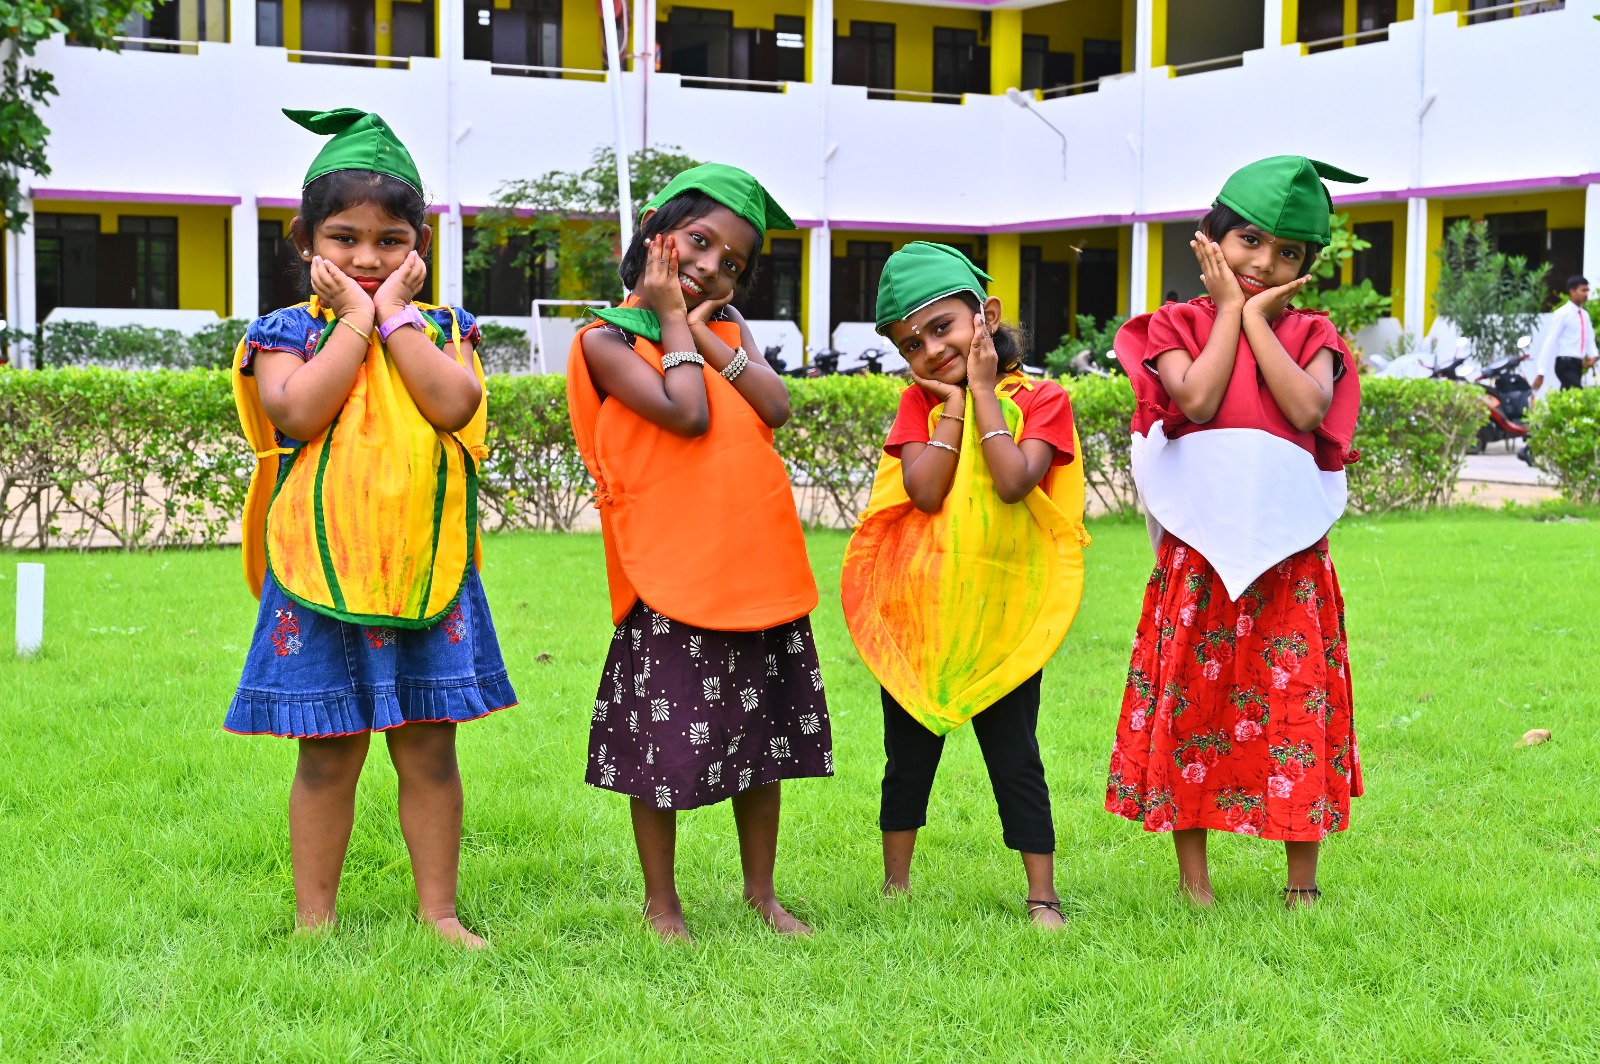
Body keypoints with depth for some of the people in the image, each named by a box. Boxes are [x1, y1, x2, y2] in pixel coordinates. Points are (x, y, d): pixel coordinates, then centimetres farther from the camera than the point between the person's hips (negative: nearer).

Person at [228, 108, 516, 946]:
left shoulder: (440, 329, 8)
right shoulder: (287, 332, 2)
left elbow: (454, 406, -12)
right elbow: (299, 412, -18)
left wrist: (394, 312, -8)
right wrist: (357, 317, -11)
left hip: (427, 567, 2)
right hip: (321, 569, -2)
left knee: (429, 747, 7)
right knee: (329, 751, 4)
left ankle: (438, 910, 18)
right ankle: (314, 918, 16)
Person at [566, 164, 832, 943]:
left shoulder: (726, 327, 12)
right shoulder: (609, 338, -5)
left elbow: (776, 407, -4)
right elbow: (687, 414, -19)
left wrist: (702, 329, -5)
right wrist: (670, 316, -9)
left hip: (760, 569, 6)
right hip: (672, 580, -5)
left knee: (765, 736, 13)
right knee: (666, 745, 1)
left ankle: (760, 890, 28)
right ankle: (661, 901, 18)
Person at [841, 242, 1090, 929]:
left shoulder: (1040, 400, -4)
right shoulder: (920, 402, 2)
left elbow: (1013, 482, -21)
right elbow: (925, 491, -13)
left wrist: (984, 392, -14)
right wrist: (953, 402, -9)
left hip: (1003, 620, -2)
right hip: (914, 612, 3)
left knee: (1016, 760, 4)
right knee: (909, 758, 13)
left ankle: (1042, 898, 12)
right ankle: (895, 887, 26)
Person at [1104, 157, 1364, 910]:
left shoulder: (1310, 335, 9)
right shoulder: (1178, 326, 5)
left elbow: (1307, 409, -12)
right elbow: (1197, 400, -14)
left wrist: (1257, 315, -5)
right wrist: (1230, 309, -5)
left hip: (1289, 557, 1)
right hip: (1198, 558, -1)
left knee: (1295, 709, 3)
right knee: (1191, 704, 4)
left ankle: (1302, 883, 14)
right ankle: (1193, 878, 15)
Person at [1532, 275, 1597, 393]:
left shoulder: (1584, 315, 12)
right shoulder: (1562, 314, -9)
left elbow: (1589, 339, 16)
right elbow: (1549, 343, -11)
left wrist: (1594, 355, -8)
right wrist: (1541, 373, -14)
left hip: (1577, 365, 7)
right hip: (1565, 365, -7)